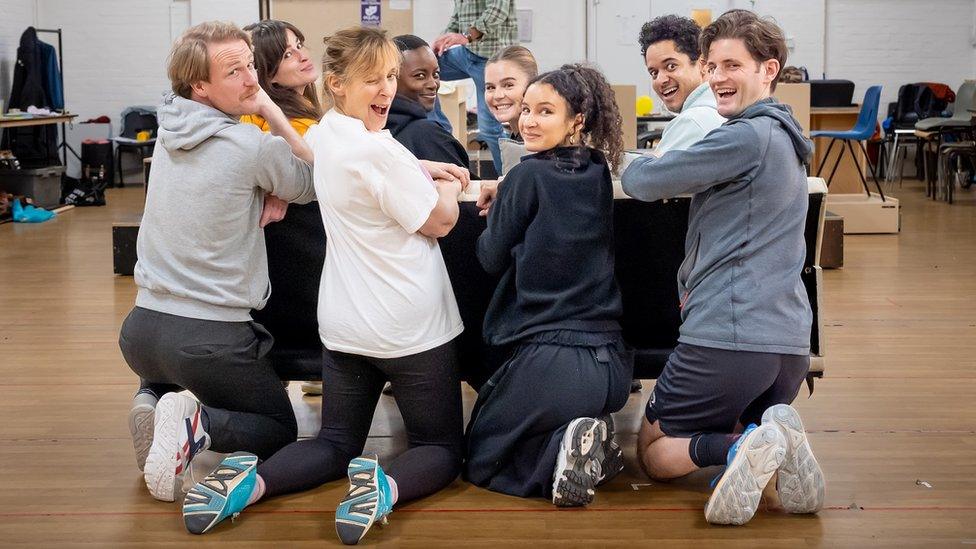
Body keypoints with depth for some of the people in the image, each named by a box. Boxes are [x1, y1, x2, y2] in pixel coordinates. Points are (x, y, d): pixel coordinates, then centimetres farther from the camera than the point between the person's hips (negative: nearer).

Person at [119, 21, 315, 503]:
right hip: (211, 338, -6)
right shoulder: (254, 147, -15)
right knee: (280, 429, 18)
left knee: (162, 380, 41)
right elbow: (314, 183, 3)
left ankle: (152, 405, 6)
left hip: (142, 328, 6)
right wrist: (270, 110, -1)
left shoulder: (169, 132, 6)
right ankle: (199, 425, -11)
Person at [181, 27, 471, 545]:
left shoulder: (321, 136, 4)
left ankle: (249, 479, -11)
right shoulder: (378, 150, -21)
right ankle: (386, 484, -23)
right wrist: (448, 187, 9)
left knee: (335, 444, 17)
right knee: (442, 448, 10)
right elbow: (440, 221, -12)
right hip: (409, 327, -7)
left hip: (343, 323, 7)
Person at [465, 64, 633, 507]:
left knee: (479, 461, 15)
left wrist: (497, 211, 15)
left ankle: (561, 450, -12)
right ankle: (591, 444, 2)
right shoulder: (599, 175, 8)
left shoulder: (529, 176, -10)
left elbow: (493, 259, -1)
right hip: (613, 367, 7)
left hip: (549, 363, -6)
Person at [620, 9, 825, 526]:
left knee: (652, 451, 10)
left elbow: (641, 183, -9)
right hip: (791, 342, 8)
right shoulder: (783, 139, 17)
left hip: (729, 338, -8)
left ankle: (743, 448, -18)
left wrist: (640, 160, 13)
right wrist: (689, 283, 16)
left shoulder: (746, 138, -13)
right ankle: (779, 444, -5)